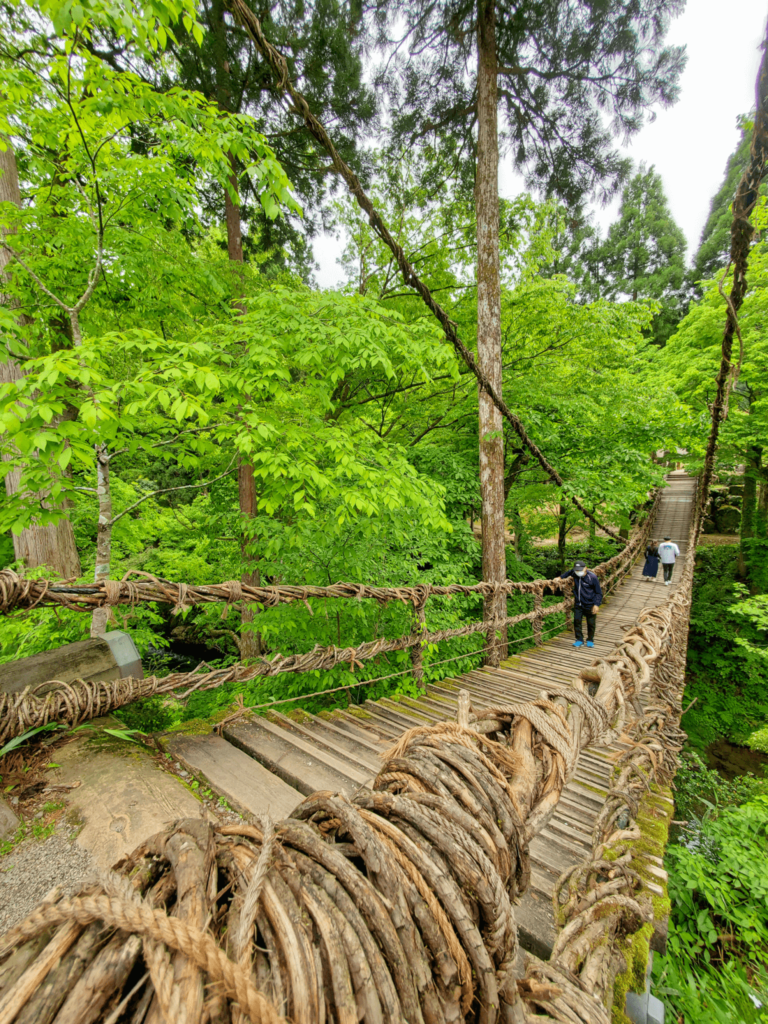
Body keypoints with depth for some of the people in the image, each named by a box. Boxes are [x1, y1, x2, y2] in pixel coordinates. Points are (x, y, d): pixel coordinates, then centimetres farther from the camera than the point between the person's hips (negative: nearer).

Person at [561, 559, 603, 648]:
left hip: (590, 605, -3)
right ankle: (579, 640, 16)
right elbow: (569, 572, 21)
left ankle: (590, 640, 28)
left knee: (591, 623, 9)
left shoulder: (592, 577, -18)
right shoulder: (574, 573, -8)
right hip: (578, 604, 4)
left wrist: (596, 604, -16)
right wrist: (561, 577, 19)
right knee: (577, 621, 3)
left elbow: (599, 593, -9)